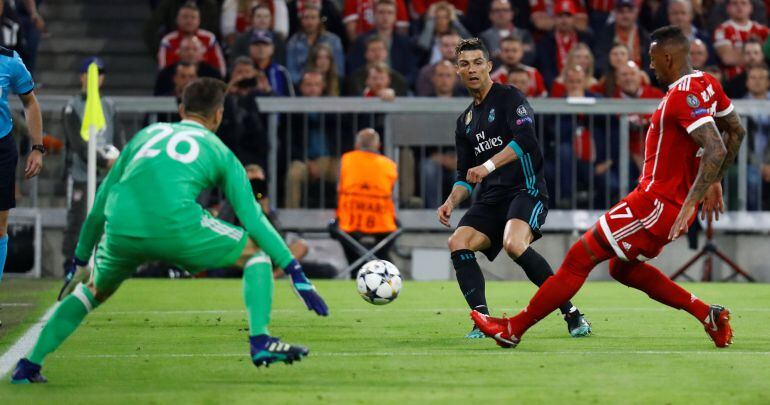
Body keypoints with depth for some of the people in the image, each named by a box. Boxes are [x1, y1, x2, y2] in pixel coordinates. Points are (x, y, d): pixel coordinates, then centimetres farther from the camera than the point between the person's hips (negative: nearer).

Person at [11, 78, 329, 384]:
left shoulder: (146, 134, 32)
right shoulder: (219, 151, 23)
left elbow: (101, 203, 34)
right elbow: (253, 218, 17)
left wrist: (80, 259, 43)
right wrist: (296, 273, 19)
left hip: (121, 231, 4)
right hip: (177, 228, -3)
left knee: (93, 291, 32)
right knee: (257, 252, 19)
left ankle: (29, 365, 24)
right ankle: (260, 342, 4)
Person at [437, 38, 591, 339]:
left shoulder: (508, 97, 0)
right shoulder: (465, 121, 22)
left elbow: (526, 139, -17)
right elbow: (465, 175, 23)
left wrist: (489, 165, -25)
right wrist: (451, 202, 4)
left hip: (526, 189, -7)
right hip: (491, 198, 7)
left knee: (514, 244, -32)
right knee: (458, 242, -17)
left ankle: (571, 314, -23)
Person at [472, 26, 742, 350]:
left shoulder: (684, 95, -22)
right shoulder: (706, 83, 7)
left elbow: (716, 150, -31)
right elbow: (736, 131, 19)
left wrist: (689, 205, -33)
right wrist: (714, 182, 26)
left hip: (658, 202, -10)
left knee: (581, 257, -3)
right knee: (623, 268, 24)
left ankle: (513, 329, 4)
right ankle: (707, 314, 18)